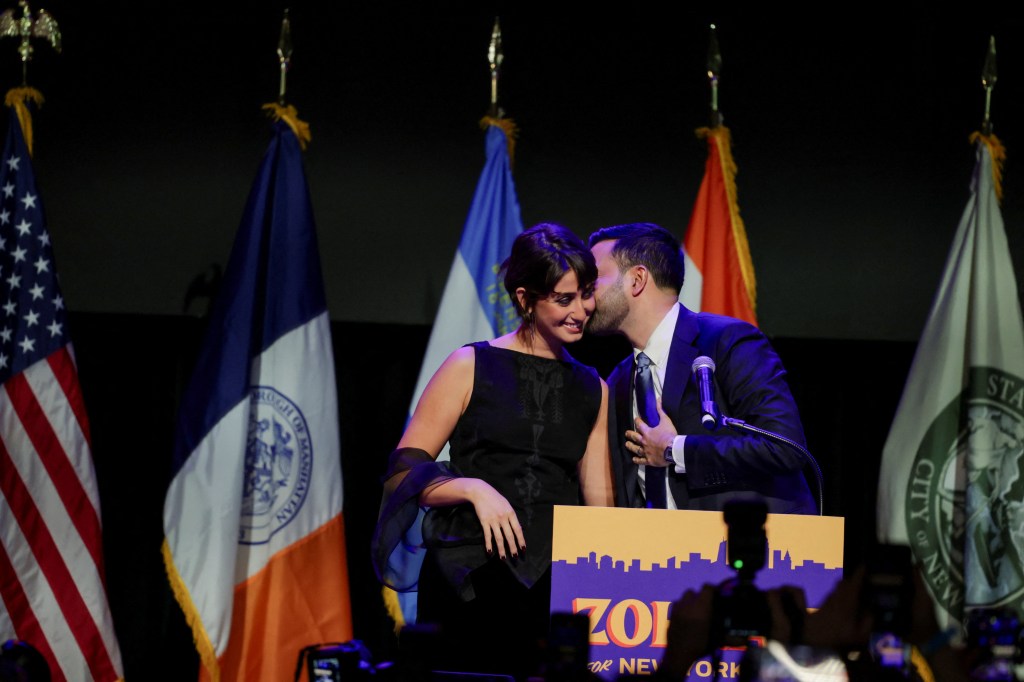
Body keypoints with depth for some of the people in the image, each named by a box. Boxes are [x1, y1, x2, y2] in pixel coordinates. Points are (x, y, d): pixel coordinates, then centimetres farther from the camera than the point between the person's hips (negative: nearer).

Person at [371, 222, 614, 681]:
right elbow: (403, 472, -1)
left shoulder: (593, 391, 15)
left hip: (555, 587, 3)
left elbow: (600, 508, 15)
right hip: (467, 585, -3)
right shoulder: (471, 368, 3)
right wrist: (474, 488, -17)